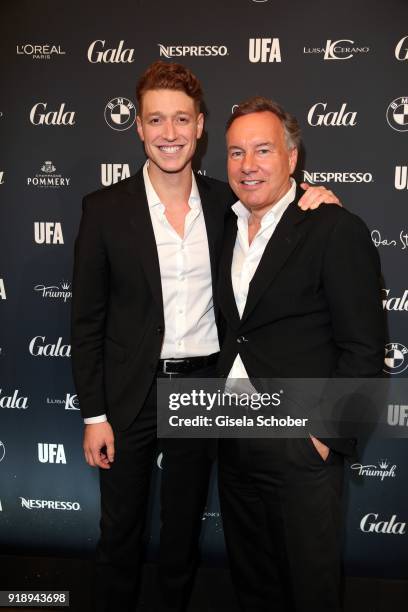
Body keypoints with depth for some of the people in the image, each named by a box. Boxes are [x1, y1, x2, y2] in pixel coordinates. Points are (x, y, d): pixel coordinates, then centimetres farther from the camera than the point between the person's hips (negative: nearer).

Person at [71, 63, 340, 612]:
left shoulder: (227, 203, -1)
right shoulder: (105, 208, -7)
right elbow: (87, 319, -6)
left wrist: (315, 201, -11)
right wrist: (94, 414, -7)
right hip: (130, 394, -1)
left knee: (185, 526, 21)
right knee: (119, 531, 16)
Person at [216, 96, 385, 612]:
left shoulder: (337, 230, -12)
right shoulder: (226, 227, 8)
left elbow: (363, 351, -14)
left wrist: (327, 436, -15)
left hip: (300, 447, -5)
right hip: (233, 442, 6)